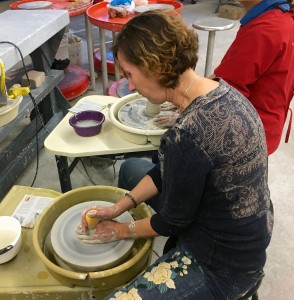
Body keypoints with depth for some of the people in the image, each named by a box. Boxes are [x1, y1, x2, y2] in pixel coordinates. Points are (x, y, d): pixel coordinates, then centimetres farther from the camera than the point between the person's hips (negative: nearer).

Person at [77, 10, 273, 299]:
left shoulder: (186, 136, -35)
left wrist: (120, 229, 0)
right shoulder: (218, 90, -7)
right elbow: (169, 170, 4)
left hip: (222, 266, -8)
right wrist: (117, 207, 2)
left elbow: (174, 221, -18)